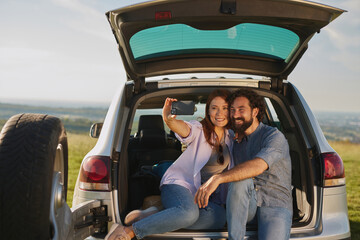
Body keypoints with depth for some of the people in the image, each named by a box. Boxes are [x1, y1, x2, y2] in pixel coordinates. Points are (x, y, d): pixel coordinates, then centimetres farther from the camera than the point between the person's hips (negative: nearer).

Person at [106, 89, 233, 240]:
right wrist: (168, 119, -52)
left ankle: (152, 216, -25)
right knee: (189, 212, -40)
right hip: (179, 184, -6)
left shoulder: (230, 139, 9)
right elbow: (181, 127, -29)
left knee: (221, 217, -29)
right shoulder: (199, 130, -7)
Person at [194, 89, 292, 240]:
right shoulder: (237, 143, 15)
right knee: (241, 181, -30)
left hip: (275, 206, -5)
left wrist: (217, 179, -38)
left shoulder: (274, 136, -8)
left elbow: (257, 166, -29)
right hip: (247, 207, 5)